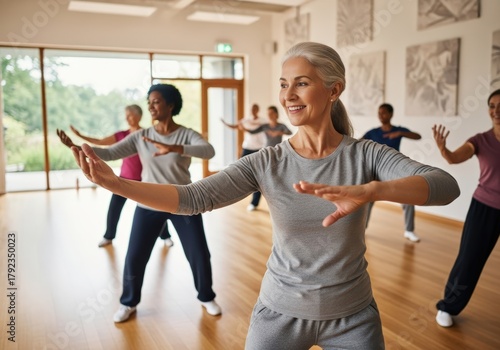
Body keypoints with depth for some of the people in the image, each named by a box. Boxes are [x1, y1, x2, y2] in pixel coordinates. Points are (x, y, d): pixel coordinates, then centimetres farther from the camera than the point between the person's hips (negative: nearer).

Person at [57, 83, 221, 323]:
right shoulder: (140, 137, -3)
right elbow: (109, 153, -9)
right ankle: (128, 303, 31)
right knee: (134, 258, 6)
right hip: (148, 207, 2)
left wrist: (174, 148, -45)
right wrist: (77, 147, -24)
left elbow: (209, 151, -30)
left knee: (200, 255, 5)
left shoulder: (187, 135, -11)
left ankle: (207, 298, 31)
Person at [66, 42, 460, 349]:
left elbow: (446, 186, -27)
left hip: (352, 315, 0)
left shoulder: (365, 154, -13)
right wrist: (115, 183, -30)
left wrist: (368, 191, -45)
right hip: (280, 311, 1)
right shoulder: (266, 163, -11)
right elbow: (193, 198, -18)